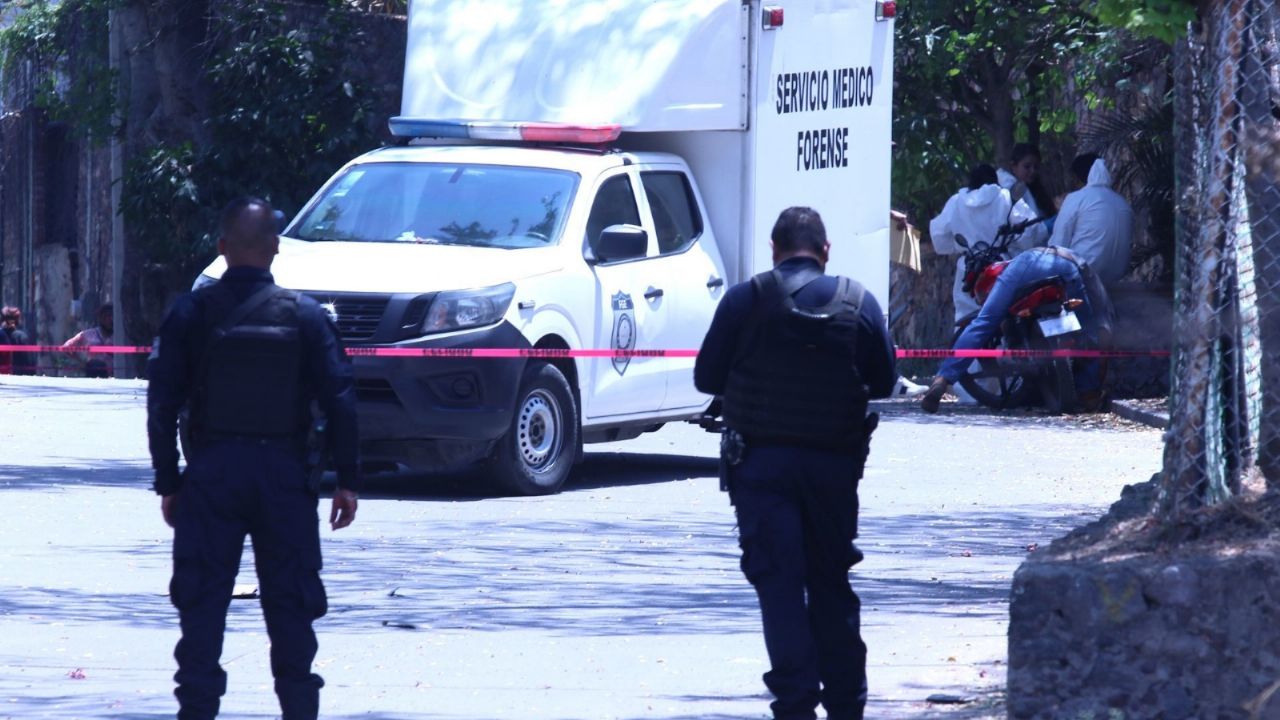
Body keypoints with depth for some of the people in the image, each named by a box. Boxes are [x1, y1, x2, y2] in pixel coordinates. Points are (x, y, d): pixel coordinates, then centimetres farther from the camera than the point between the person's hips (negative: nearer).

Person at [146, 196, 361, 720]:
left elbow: (162, 402, -1)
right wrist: (347, 479, 2)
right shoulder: (305, 315, 0)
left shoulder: (191, 313, -1)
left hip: (211, 476, -1)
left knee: (202, 603, 3)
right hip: (285, 474, 1)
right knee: (290, 603, 7)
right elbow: (339, 398, -3)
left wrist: (168, 482, 5)